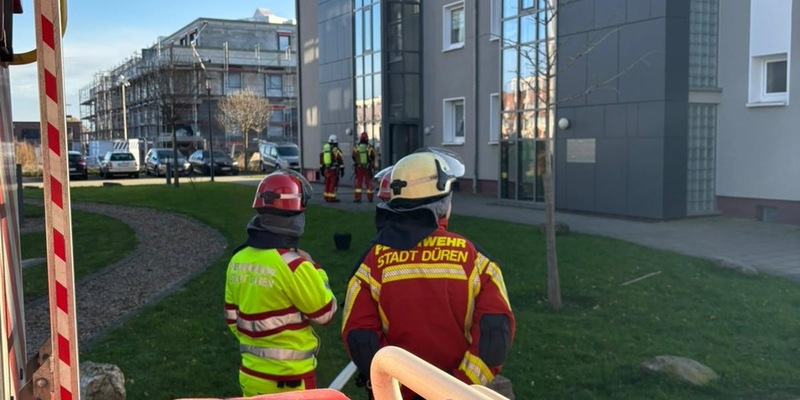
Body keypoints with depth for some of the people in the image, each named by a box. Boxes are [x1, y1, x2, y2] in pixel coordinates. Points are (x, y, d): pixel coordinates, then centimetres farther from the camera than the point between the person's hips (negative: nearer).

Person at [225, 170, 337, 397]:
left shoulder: (238, 261, -2)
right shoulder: (292, 265, -23)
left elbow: (232, 318, 9)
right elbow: (325, 313, -11)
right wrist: (313, 269, -2)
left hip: (251, 374, 6)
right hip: (289, 378, -6)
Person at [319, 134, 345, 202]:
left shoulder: (324, 149, 9)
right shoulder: (336, 150, -10)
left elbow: (321, 159, 13)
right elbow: (341, 160, -14)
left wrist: (322, 169, 19)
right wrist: (342, 169, -10)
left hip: (327, 169, 7)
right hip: (334, 170, -7)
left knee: (328, 184, 13)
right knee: (333, 184, -4)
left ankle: (327, 197, 17)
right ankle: (332, 198, -6)